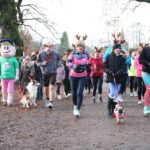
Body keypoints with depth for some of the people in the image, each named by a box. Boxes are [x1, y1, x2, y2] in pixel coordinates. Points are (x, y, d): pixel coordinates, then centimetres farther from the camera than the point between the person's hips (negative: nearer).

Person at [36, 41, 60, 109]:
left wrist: (57, 64, -8)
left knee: (51, 87, -13)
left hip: (53, 72, -1)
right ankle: (47, 99, 38)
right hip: (45, 73, 1)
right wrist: (42, 63, -19)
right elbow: (37, 62, 1)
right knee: (46, 87, 14)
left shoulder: (55, 53, -8)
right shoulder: (41, 53, -10)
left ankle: (51, 102, -17)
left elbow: (58, 60, 12)